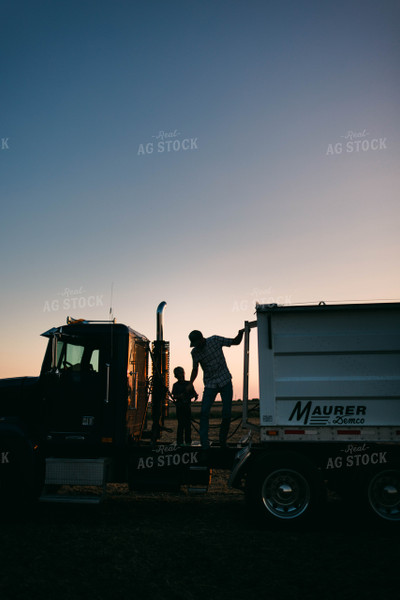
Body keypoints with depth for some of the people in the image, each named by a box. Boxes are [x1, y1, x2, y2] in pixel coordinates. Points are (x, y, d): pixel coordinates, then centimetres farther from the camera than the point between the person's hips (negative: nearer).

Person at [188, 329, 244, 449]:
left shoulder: (215, 340, -6)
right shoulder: (195, 352, -1)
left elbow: (236, 342, 3)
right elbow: (195, 369, 12)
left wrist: (240, 334, -15)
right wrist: (190, 383, 1)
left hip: (225, 381, -1)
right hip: (210, 385, 1)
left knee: (227, 414, -4)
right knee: (204, 412, -16)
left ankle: (223, 442, 14)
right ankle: (204, 445, -14)